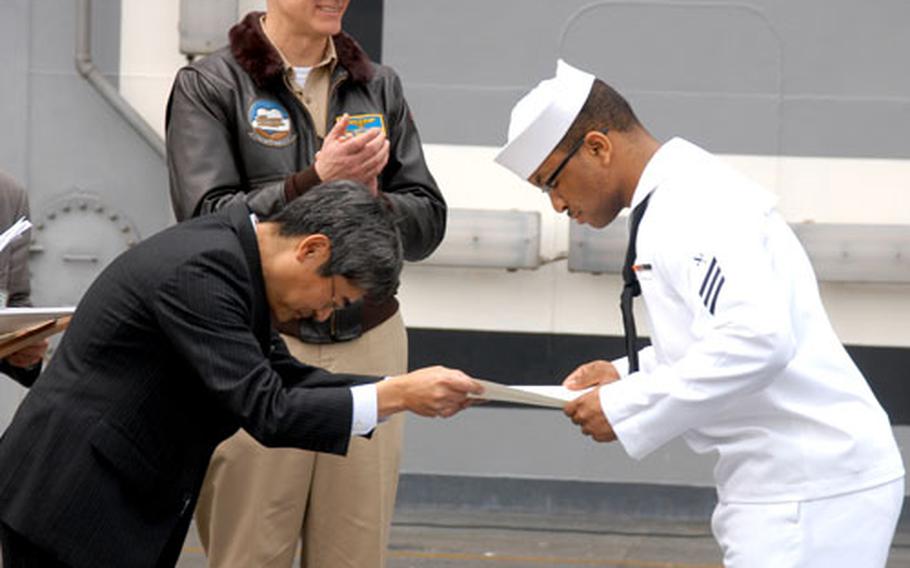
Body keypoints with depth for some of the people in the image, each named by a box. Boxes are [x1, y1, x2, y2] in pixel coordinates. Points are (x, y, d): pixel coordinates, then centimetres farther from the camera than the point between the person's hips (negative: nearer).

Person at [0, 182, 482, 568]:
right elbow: (267, 414, -25)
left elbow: (284, 379, 15)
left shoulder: (232, 252, 8)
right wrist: (397, 395, -21)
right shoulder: (201, 270, -22)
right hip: (69, 500, -10)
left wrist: (405, 390, 5)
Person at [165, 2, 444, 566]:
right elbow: (207, 220, -10)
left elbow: (427, 223, 10)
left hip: (368, 343, 3)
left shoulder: (379, 86, 13)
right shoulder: (209, 86, 1)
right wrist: (313, 182, -21)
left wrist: (373, 199, -11)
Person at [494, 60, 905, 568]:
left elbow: (758, 338, -29)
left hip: (811, 490, -10)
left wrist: (624, 409, -20)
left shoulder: (693, 209, -16)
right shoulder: (685, 193, 16)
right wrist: (627, 375, 13)